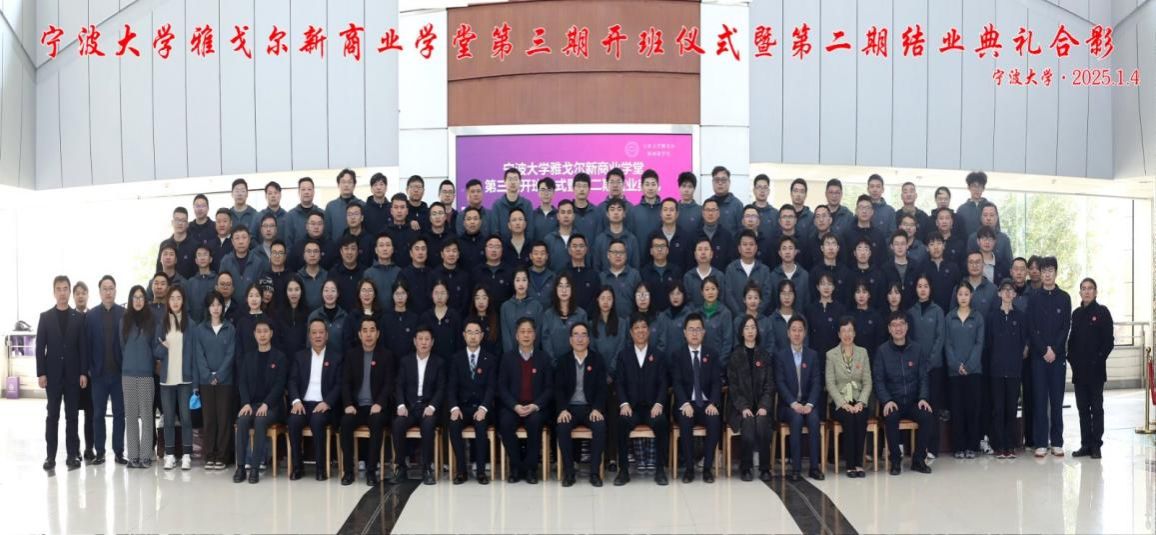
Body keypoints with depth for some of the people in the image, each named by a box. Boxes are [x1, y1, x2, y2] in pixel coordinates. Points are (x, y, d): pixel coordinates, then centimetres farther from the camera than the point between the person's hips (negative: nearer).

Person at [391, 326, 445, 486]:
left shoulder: (439, 363, 8)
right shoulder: (405, 361, 12)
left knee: (428, 425, -34)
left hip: (428, 407, -1)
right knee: (398, 424, -30)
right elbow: (399, 386, 6)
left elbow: (441, 389, 2)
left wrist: (431, 407, -15)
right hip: (408, 406, 1)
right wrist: (401, 405, -11)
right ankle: (401, 468, -18)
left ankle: (427, 468, -22)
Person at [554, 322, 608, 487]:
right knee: (562, 427, -31)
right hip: (569, 407, 0)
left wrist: (597, 409, -16)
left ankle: (594, 472, -20)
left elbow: (602, 388, 1)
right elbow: (558, 388, 2)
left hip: (591, 407, 0)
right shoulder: (563, 360, 8)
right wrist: (562, 409, -15)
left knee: (600, 426, -30)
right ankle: (568, 472, -19)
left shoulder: (598, 360, 7)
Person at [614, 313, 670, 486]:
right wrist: (624, 404, -13)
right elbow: (619, 383, 5)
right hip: (631, 407, 0)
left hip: (652, 407, 0)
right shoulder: (623, 355, 13)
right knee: (622, 423, -33)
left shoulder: (658, 356, 14)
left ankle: (660, 469, -21)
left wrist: (659, 404, -13)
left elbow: (663, 383, 5)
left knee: (661, 422, -33)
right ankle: (623, 470, -23)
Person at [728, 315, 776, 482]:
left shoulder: (765, 355, 12)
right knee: (748, 424, -30)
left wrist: (764, 406, -10)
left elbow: (769, 384, 6)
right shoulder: (734, 356, 7)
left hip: (761, 406, 1)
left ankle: (765, 468, -18)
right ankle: (745, 468, -18)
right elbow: (732, 386, 1)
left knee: (761, 423, -30)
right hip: (741, 407, -1)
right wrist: (743, 407, -13)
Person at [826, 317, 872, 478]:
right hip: (839, 402, -1)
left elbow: (867, 382, 4)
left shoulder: (863, 352, 9)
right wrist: (843, 403, -17)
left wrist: (861, 402, -12)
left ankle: (858, 463, -24)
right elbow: (830, 384, -3)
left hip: (858, 401, 1)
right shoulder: (831, 354, 3)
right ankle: (850, 465, -25)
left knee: (860, 418, -30)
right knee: (848, 418, -31)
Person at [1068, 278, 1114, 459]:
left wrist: (1099, 359, -11)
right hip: (1079, 369, 5)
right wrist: (1072, 358, 2)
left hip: (1095, 369, -5)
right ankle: (1085, 444, 13)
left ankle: (1096, 445, 4)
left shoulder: (1102, 312, -2)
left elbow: (1108, 340, -5)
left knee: (1096, 407, 0)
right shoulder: (1076, 313, 12)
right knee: (1082, 407, 7)